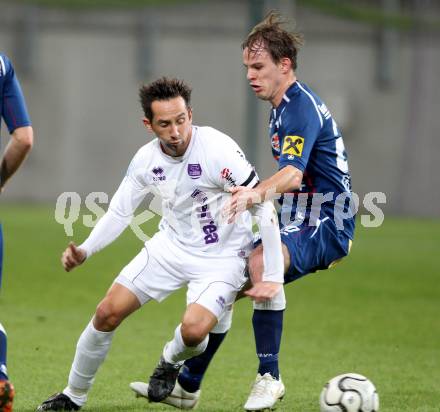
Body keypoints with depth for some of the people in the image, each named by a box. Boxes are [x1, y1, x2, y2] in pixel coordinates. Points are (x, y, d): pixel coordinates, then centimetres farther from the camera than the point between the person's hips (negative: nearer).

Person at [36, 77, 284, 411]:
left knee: (194, 330, -28)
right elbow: (119, 212, 6)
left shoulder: (218, 150, -26)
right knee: (108, 313, -3)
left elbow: (264, 208, -23)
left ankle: (172, 362, 10)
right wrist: (85, 251, -10)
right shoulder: (146, 159, -9)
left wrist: (273, 277, -24)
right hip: (170, 246, 5)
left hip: (221, 258, -5)